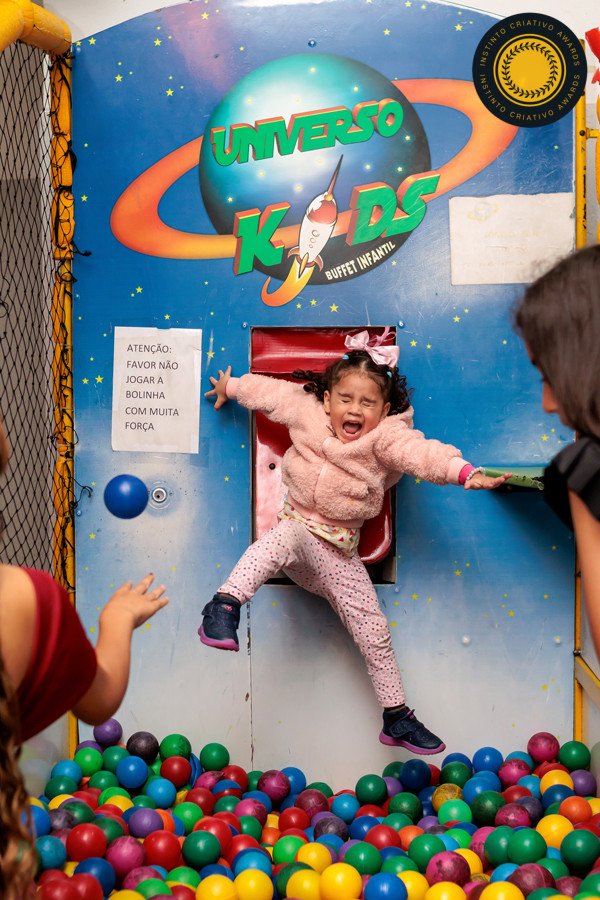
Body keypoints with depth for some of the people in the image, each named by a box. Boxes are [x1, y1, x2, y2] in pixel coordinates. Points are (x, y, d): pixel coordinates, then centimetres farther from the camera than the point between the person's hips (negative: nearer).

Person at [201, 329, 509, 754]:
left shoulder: (386, 437, -12)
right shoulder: (307, 411, -4)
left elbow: (422, 453, -31)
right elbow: (269, 392, 14)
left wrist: (465, 472, -48)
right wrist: (231, 387, 28)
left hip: (340, 550, 1)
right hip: (300, 527, -1)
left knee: (374, 632, 4)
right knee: (285, 537, -40)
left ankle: (397, 716, 17)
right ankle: (225, 605, -50)